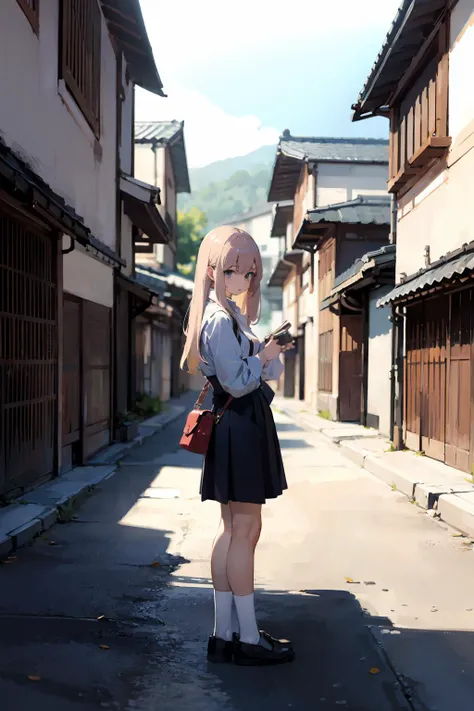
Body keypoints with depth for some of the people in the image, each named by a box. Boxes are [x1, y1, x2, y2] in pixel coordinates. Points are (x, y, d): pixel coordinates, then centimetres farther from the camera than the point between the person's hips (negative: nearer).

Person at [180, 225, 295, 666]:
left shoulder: (231, 316, 17)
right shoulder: (221, 319, -15)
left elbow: (270, 373, 18)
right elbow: (238, 381, -20)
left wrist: (269, 353, -1)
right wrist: (264, 355, -6)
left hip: (242, 426, 10)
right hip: (239, 427, -10)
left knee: (232, 530, 11)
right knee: (245, 531, -4)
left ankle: (224, 633, 17)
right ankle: (248, 638, 5)